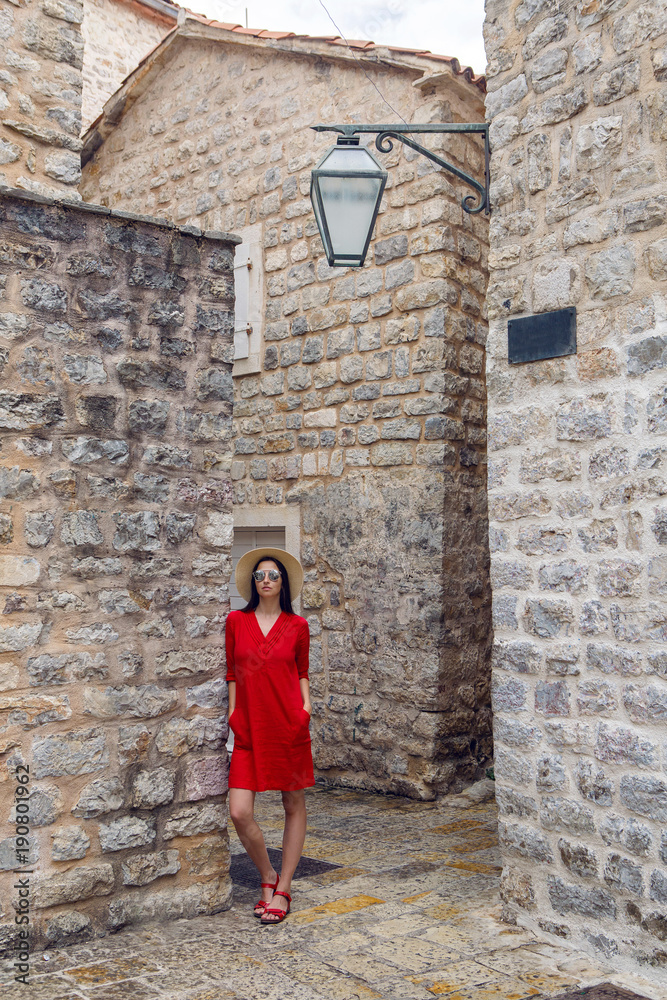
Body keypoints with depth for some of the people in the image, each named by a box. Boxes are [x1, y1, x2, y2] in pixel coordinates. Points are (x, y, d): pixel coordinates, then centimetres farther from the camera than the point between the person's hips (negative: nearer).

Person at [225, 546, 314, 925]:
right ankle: (268, 876, 18)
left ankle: (283, 889, 20)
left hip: (289, 724, 0)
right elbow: (232, 673, 11)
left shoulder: (298, 625, 4)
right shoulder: (236, 621, 6)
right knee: (239, 812, -8)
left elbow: (303, 673, 12)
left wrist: (306, 707, -2)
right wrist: (232, 716, 6)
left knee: (294, 805, 6)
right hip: (249, 727, 1)